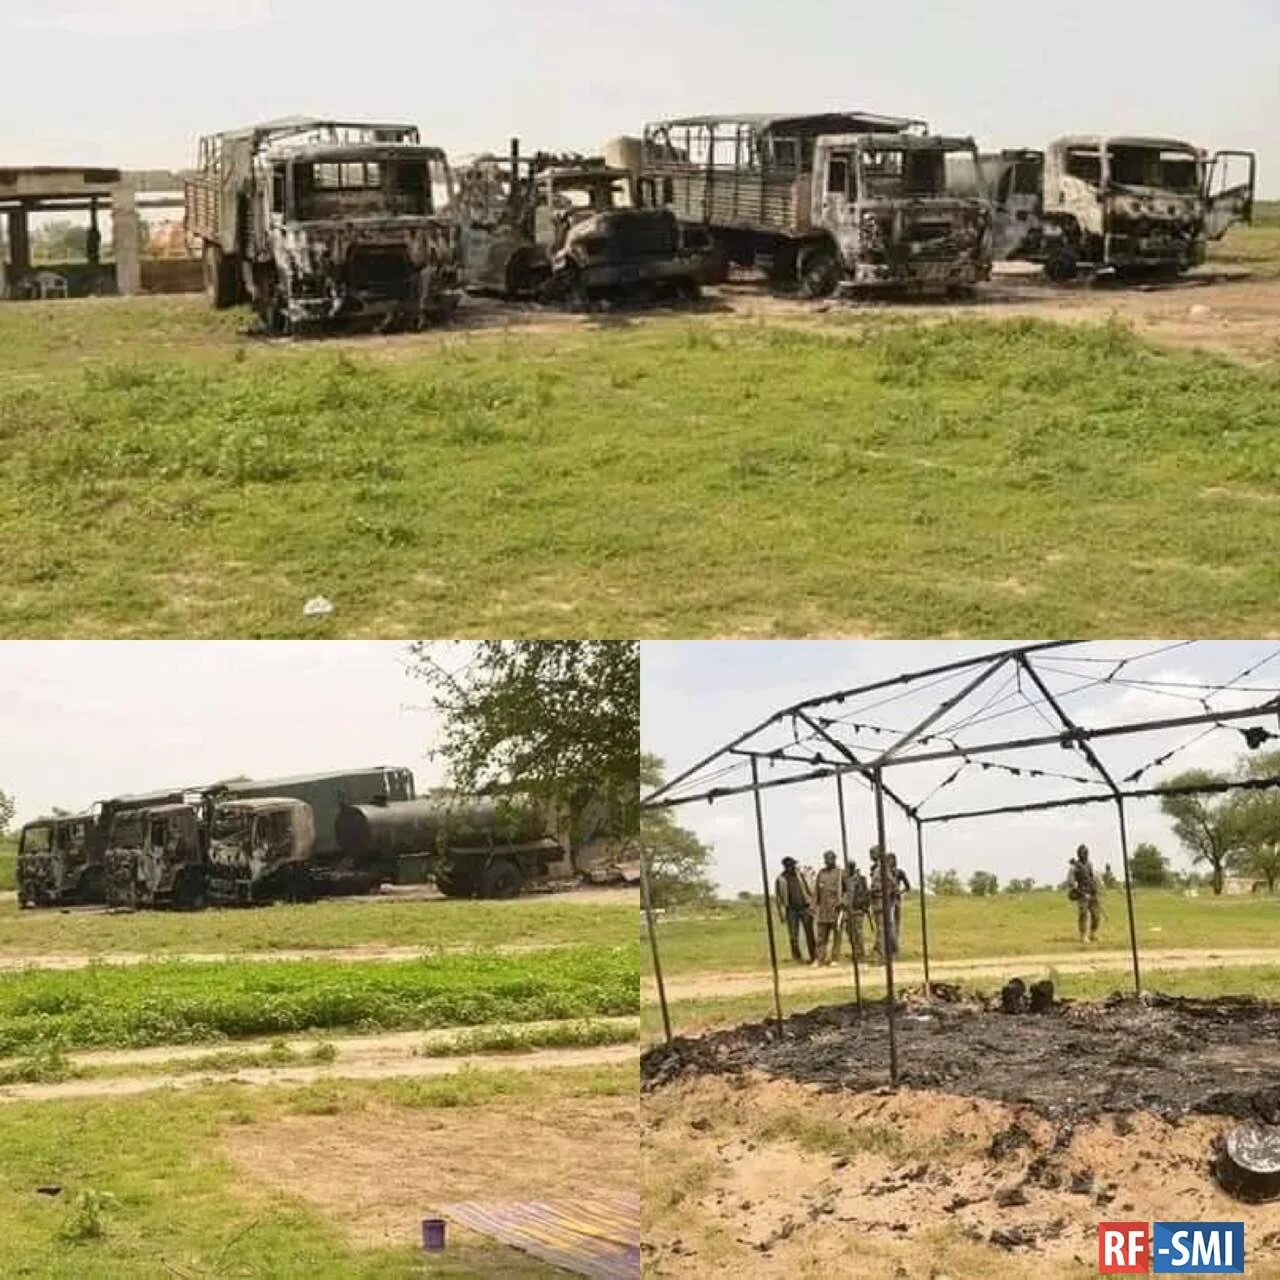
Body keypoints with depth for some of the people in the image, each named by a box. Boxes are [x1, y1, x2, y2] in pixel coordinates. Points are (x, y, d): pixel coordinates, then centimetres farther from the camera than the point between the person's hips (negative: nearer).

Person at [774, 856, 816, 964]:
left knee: (809, 934, 1)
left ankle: (814, 957, 7)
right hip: (791, 909, -1)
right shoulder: (780, 880, 1)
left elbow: (810, 891, 7)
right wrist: (781, 914, 0)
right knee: (794, 936, -2)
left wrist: (812, 906, 0)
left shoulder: (802, 876, 6)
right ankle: (797, 957, 5)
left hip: (805, 908, 1)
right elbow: (778, 897, 4)